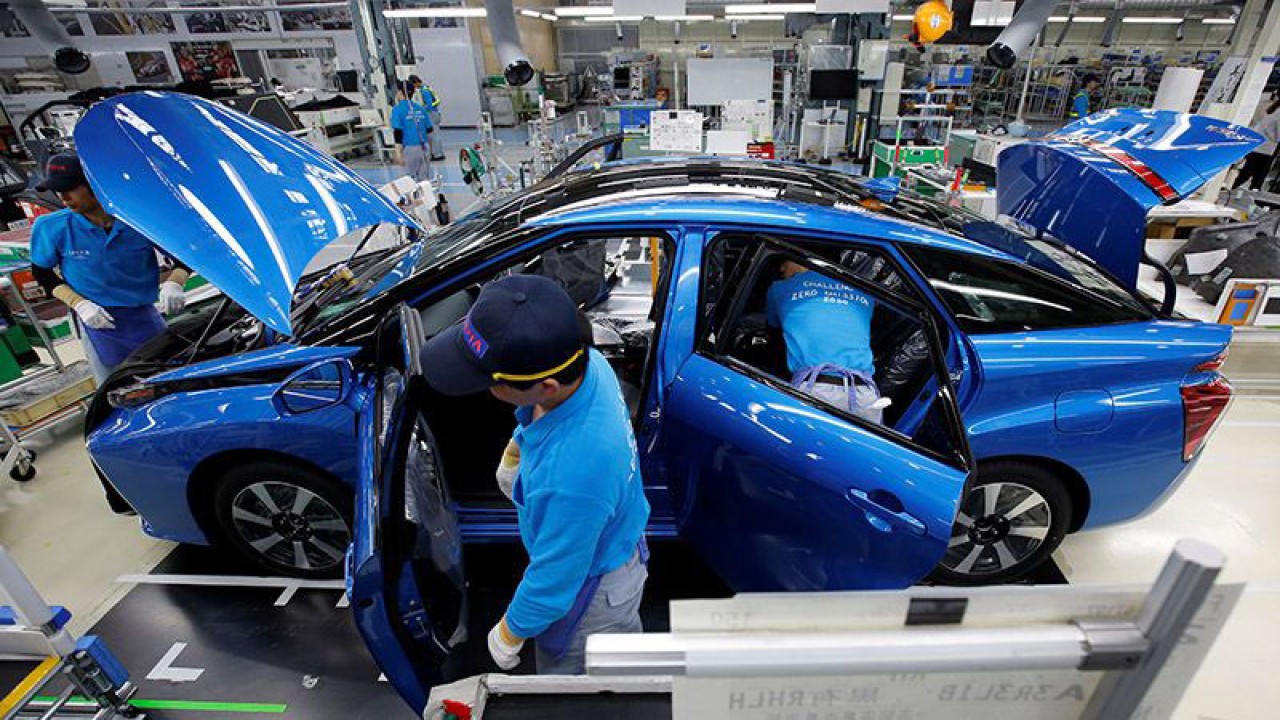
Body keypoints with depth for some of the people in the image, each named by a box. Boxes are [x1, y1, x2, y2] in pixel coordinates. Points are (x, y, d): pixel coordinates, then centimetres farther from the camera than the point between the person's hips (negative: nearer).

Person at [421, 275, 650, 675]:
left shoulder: (570, 477, -48)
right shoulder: (587, 362, -23)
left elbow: (553, 583, -29)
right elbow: (533, 423, 2)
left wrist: (510, 634, -8)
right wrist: (515, 451, 23)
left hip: (591, 591, -7)